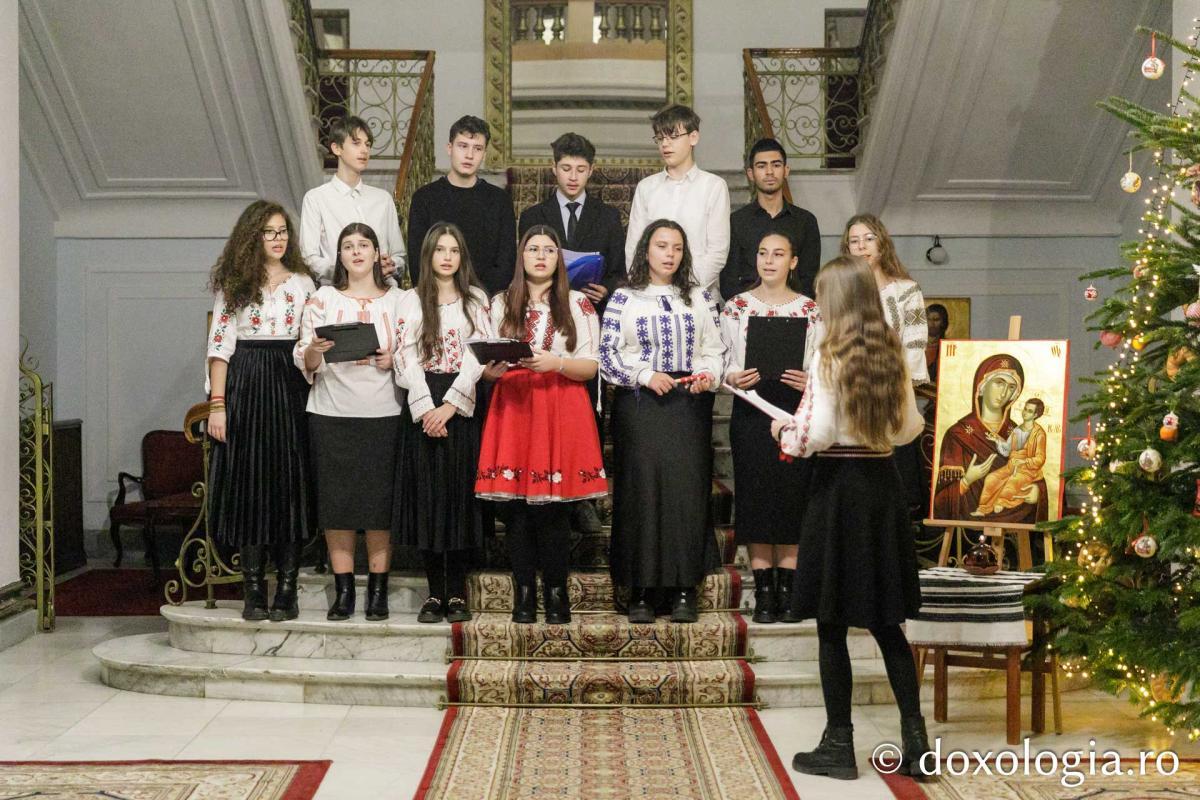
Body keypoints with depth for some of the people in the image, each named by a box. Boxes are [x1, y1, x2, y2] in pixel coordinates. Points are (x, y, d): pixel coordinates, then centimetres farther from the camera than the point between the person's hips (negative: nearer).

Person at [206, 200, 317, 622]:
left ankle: (287, 590, 5)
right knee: (248, 482, 0)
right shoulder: (234, 284, 5)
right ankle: (253, 591, 7)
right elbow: (220, 345, 1)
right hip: (245, 386, -1)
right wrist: (217, 404, -7)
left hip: (290, 386, 1)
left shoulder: (303, 282, 10)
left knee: (290, 481, -1)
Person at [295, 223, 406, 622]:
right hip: (331, 413, 0)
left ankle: (378, 590, 8)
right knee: (336, 500, 0)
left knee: (380, 500, 0)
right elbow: (303, 361, 5)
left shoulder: (398, 300, 10)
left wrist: (393, 360, -9)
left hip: (383, 413, 0)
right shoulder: (322, 299, 8)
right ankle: (343, 590, 9)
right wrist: (315, 350, -16)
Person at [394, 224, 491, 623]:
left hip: (462, 405, 0)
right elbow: (406, 356, -2)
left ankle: (457, 593, 6)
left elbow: (478, 354, -1)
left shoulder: (476, 300, 9)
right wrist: (426, 409, -14)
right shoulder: (412, 300, 7)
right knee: (427, 495, -1)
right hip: (423, 406, 0)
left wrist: (449, 405, -12)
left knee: (460, 494, 0)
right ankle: (435, 593, 6)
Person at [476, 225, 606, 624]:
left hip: (561, 412, -1)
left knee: (553, 508, -4)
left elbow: (590, 367, 2)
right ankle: (524, 592, 9)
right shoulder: (502, 304, 13)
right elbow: (486, 367, 11)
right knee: (517, 507, 0)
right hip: (513, 408, 2)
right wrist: (494, 368, -12)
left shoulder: (578, 304, 8)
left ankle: (556, 591, 7)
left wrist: (556, 363, -16)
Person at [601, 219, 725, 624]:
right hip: (639, 405, -2)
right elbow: (608, 354, 1)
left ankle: (683, 590, 3)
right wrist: (645, 376, -10)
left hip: (688, 406, 2)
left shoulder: (699, 298, 14)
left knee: (687, 488, -4)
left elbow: (715, 350, 12)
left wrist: (708, 376, -7)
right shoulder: (624, 298, 7)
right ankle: (641, 591, 2)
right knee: (641, 489, -5)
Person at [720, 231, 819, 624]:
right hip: (750, 406, 0)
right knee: (756, 495, 0)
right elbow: (723, 359, 6)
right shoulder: (736, 307, 8)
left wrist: (811, 381, -14)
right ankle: (763, 591, 7)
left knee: (793, 494, 0)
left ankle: (787, 591, 8)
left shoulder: (811, 309, 7)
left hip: (796, 407, 0)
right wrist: (733, 377, -14)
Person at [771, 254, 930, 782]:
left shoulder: (829, 355, -12)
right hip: (883, 483, 6)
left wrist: (786, 432, 2)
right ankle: (914, 738, 13)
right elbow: (910, 427, 11)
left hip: (838, 485, -6)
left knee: (832, 624, 4)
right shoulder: (893, 354, 6)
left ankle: (839, 745, 10)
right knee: (887, 621, 15)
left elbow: (818, 434, -16)